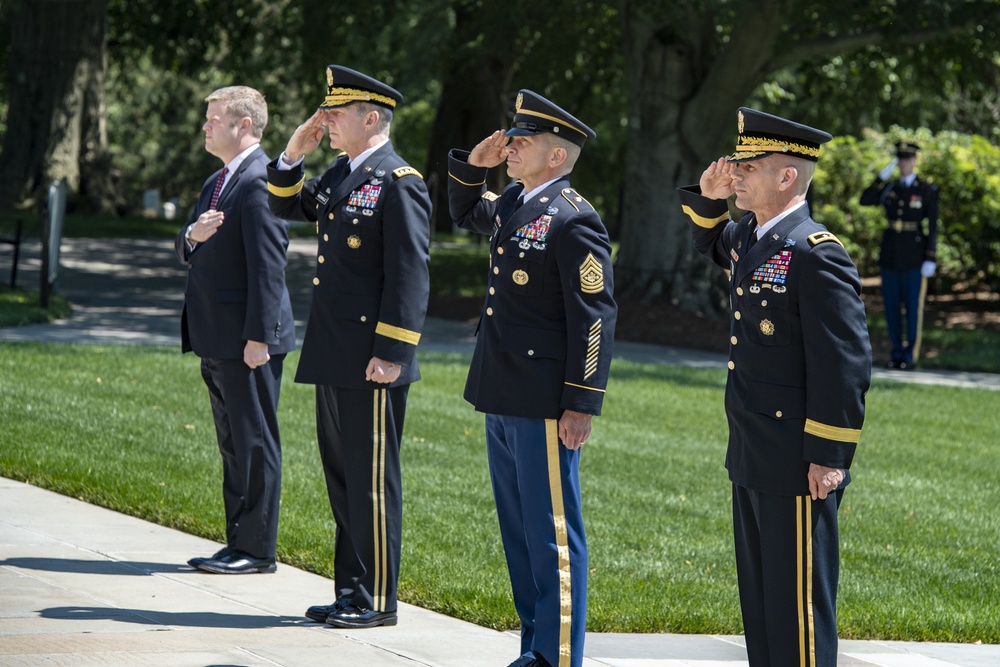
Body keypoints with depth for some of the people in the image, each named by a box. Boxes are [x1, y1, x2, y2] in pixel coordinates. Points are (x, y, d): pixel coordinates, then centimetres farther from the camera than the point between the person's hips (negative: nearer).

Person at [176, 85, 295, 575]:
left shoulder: (261, 181, -15)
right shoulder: (218, 182, 17)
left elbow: (267, 265, -19)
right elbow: (187, 254, 19)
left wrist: (258, 337, -21)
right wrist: (193, 235, -5)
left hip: (247, 340, -10)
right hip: (216, 340, 10)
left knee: (255, 443, -4)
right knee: (233, 443, 14)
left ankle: (256, 549, -1)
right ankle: (239, 543, 19)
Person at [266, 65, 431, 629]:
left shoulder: (400, 182, -14)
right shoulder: (339, 175, 13)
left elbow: (410, 275, -17)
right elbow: (287, 207, 27)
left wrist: (391, 353, -20)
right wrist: (294, 155, 9)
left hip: (373, 361, -9)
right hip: (334, 358, 9)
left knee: (373, 480, -3)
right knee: (342, 476, 14)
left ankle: (377, 601, 4)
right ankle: (351, 591, 22)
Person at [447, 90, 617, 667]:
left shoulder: (573, 219, -15)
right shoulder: (512, 205, 12)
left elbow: (596, 317, -17)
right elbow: (465, 212, 35)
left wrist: (583, 405, -20)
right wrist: (473, 164, 14)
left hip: (545, 407, -9)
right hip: (503, 402, 9)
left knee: (552, 535, -3)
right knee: (518, 532, 15)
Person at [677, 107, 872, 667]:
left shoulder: (816, 255, -19)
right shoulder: (749, 237, 9)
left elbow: (846, 364, -21)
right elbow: (711, 242, 35)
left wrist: (830, 457, -20)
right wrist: (709, 198, 12)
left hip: (799, 465, -10)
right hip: (752, 458, 10)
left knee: (797, 599, -3)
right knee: (760, 596, 17)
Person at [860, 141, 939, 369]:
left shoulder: (927, 190, -1)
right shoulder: (889, 187, 10)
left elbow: (932, 226, -4)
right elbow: (865, 201, -4)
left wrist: (931, 259, -10)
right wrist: (882, 177, -10)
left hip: (914, 255, -4)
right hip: (890, 254, 4)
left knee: (913, 305, -2)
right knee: (892, 305, 7)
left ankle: (911, 353, 6)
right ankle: (897, 350, 17)